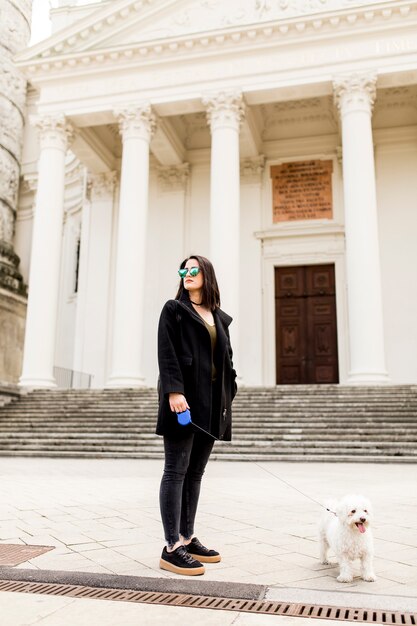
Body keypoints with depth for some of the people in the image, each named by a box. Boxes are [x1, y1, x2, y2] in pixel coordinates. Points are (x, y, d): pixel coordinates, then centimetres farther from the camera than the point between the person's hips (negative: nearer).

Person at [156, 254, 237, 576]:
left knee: (196, 472, 10)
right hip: (184, 398, -6)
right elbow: (166, 353, -8)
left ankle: (187, 538, 19)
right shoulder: (174, 309, 3)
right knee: (176, 471, -6)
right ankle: (172, 548, -3)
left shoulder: (220, 318, 18)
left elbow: (227, 359, 17)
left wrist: (228, 398, 9)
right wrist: (173, 390, -20)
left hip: (211, 403, 6)